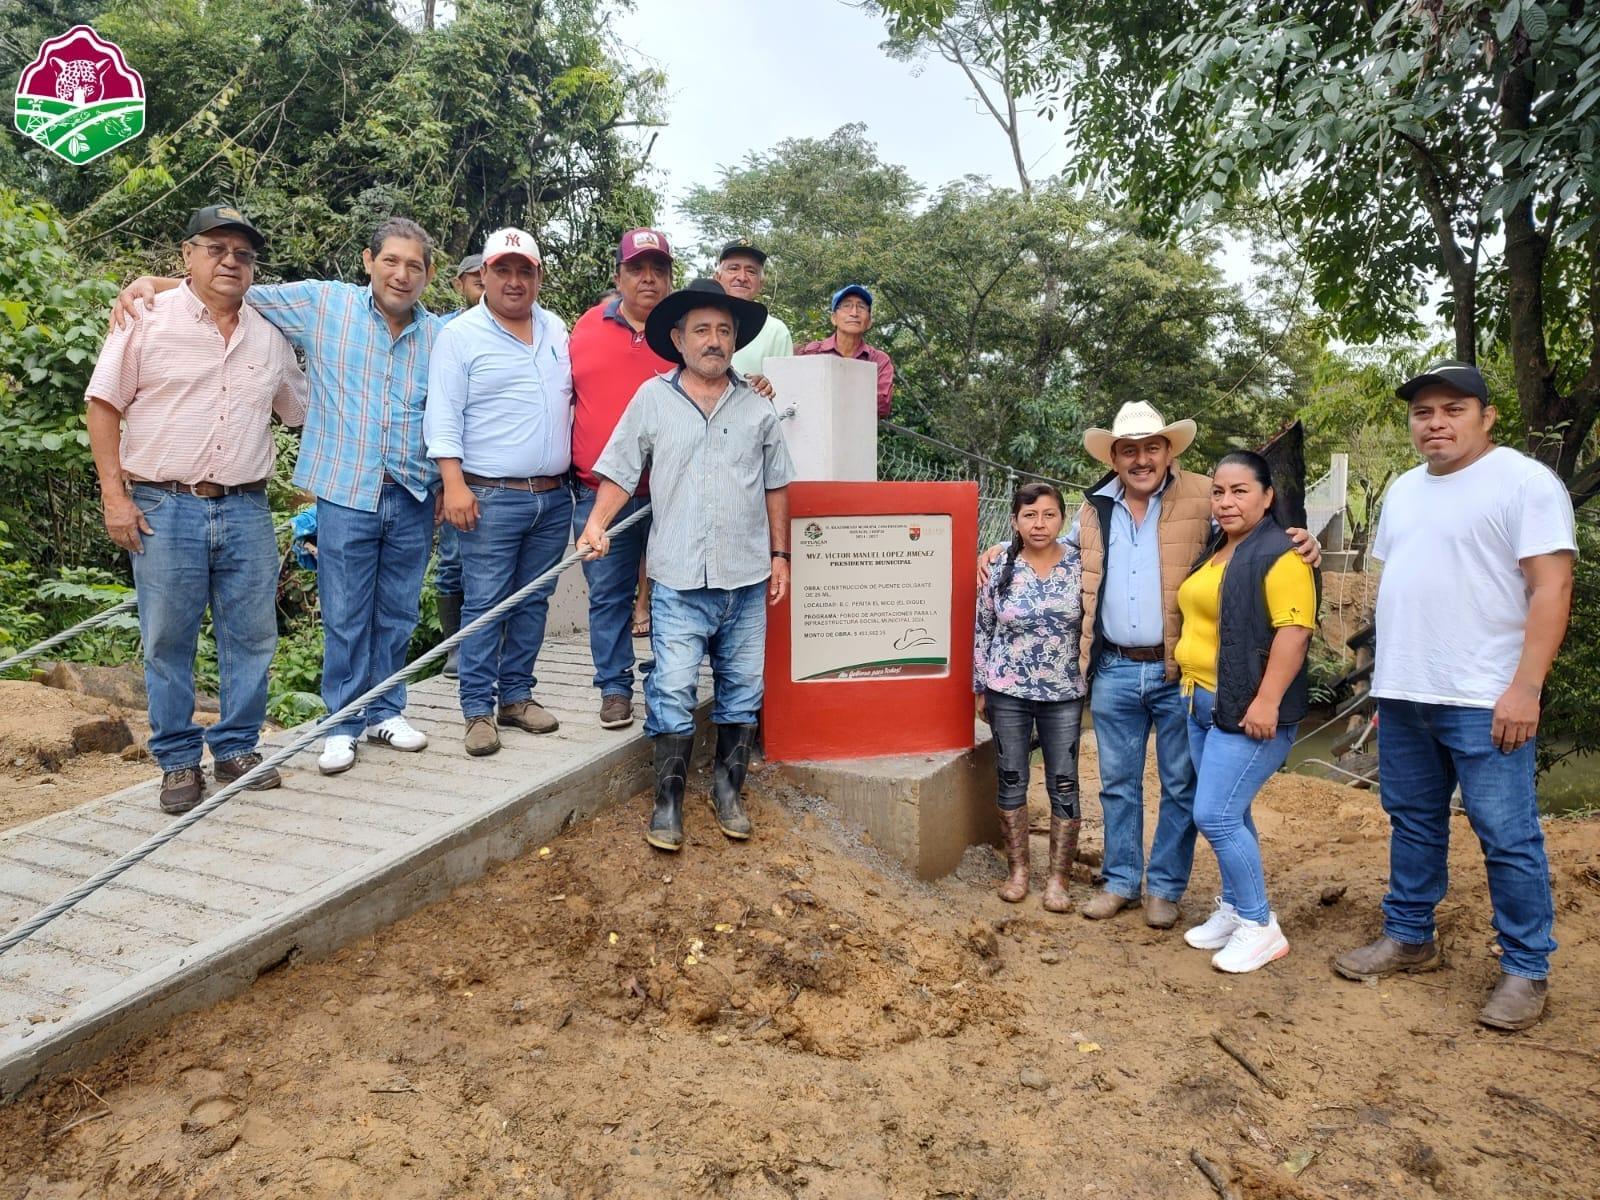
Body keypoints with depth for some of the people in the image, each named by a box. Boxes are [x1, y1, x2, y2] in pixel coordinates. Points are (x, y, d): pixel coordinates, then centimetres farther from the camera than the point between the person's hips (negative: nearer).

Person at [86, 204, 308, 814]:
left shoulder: (269, 334, 12)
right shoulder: (148, 319, 0)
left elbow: (299, 409, 21)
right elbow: (104, 405, 0)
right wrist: (115, 495, -6)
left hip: (246, 510, 4)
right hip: (164, 508, -3)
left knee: (251, 637, 6)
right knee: (167, 642, 3)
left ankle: (238, 750, 20)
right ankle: (178, 762, 15)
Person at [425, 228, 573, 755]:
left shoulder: (556, 329, 14)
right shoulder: (460, 335, -2)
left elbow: (572, 395, 22)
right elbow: (443, 418, -7)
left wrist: (577, 472, 14)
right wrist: (454, 484, -15)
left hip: (554, 496, 5)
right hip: (492, 498, -5)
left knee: (533, 602, 11)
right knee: (484, 605, -2)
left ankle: (517, 696, 23)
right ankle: (478, 710, 7)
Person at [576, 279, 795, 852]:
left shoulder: (757, 406, 9)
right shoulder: (652, 398, 4)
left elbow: (776, 485, 13)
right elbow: (619, 472, 4)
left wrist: (780, 554, 9)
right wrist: (597, 523, -12)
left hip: (747, 576, 3)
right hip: (679, 577, -2)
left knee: (742, 688, 10)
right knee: (673, 691, -2)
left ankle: (728, 790, 27)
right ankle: (668, 801, 11)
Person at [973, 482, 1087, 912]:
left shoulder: (1080, 565, -5)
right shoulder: (1000, 569, -4)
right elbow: (983, 631, 3)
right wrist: (981, 689, 5)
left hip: (1064, 694, 0)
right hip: (1008, 692, 0)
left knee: (1064, 785, 4)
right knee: (1011, 781, 9)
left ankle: (1058, 879, 17)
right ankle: (1018, 870, 25)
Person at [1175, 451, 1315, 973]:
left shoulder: (1279, 554, -12)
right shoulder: (1212, 552, 15)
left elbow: (1294, 631, -20)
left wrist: (1266, 702, -24)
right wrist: (1190, 686, 19)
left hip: (1248, 710, -9)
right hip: (1203, 702, 9)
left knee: (1214, 816, -10)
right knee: (1230, 814, 15)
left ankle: (1260, 926, 5)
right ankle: (1234, 910, 27)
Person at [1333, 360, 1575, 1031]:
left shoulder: (1524, 482, -7)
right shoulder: (1403, 490, 15)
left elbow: (1551, 588, -13)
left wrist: (1525, 687, -20)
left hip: (1484, 701, -7)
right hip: (1402, 697, 7)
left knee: (1507, 837, 0)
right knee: (1413, 823, 15)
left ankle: (1527, 970, 14)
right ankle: (1408, 939, 29)